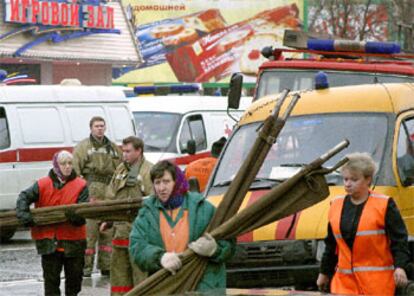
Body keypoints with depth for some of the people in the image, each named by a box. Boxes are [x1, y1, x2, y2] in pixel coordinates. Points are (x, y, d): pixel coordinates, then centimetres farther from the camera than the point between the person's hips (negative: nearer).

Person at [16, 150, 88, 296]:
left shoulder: (80, 186, -2)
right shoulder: (42, 185, 0)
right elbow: (24, 197, -7)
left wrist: (75, 216, -33)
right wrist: (24, 215, -23)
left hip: (73, 240, 1)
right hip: (49, 241, 0)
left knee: (74, 277, 14)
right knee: (51, 278, 1)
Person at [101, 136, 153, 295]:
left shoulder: (149, 171, -9)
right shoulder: (121, 170, 15)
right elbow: (112, 198, 22)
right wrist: (107, 220, 15)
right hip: (120, 229, 8)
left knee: (140, 271, -6)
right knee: (118, 269, 14)